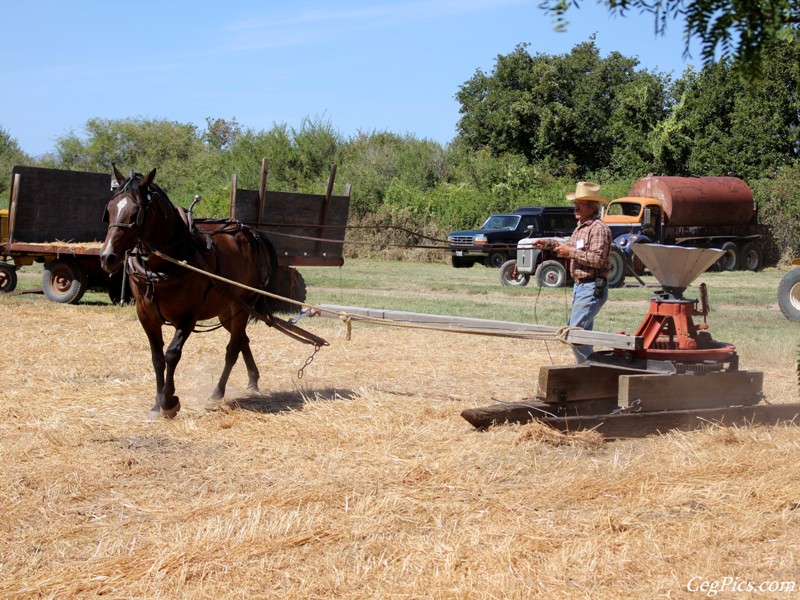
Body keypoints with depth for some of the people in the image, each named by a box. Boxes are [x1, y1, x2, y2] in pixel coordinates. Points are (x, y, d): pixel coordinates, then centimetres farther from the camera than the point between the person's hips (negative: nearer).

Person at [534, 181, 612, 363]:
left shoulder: (599, 228, -15)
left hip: (592, 288, -10)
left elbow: (598, 259, -24)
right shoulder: (581, 226, 16)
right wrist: (549, 243, 18)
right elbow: (571, 245, 31)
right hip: (580, 286, 10)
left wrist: (571, 252, -17)